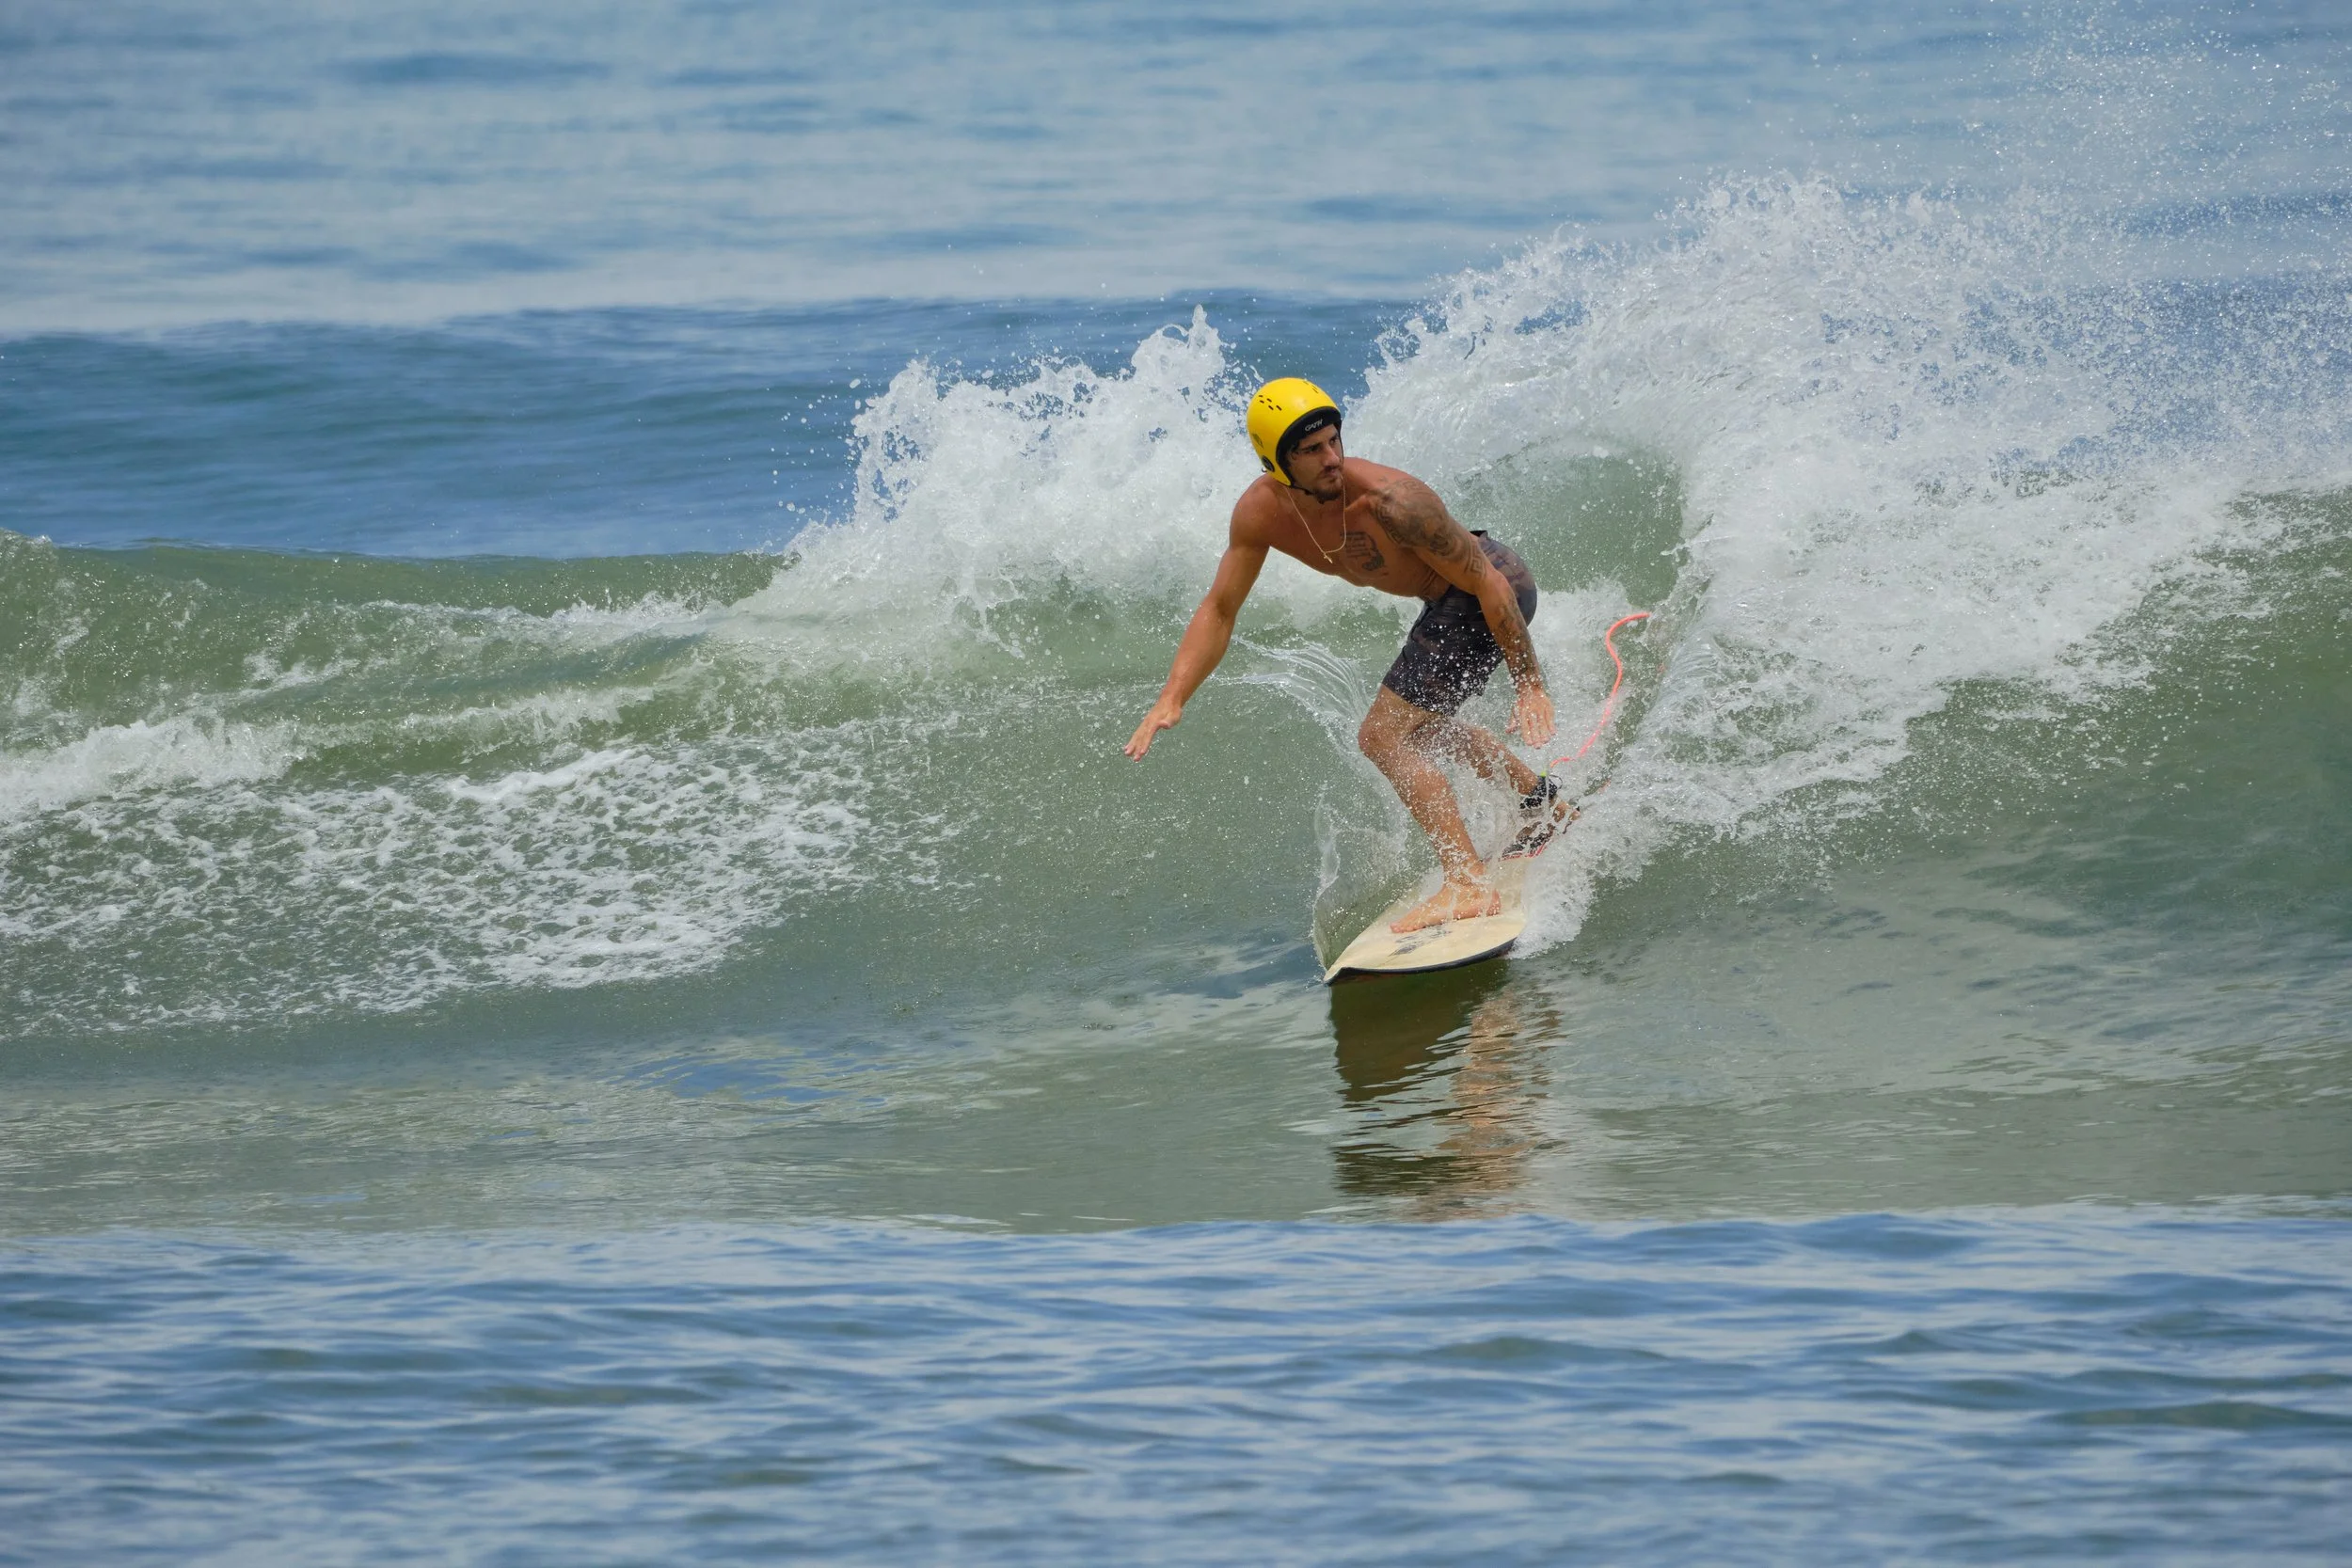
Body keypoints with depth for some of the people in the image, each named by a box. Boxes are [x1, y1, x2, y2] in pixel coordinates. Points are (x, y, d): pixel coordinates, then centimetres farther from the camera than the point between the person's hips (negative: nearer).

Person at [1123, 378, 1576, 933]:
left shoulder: (1389, 500, -35)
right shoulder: (1260, 512, -15)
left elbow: (1488, 584, -27)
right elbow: (1219, 610, -4)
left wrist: (1529, 685, -24)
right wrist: (1171, 700, -16)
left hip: (1497, 589, -9)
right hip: (1449, 597, 9)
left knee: (1384, 737, -17)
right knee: (1420, 726, 32)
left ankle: (1469, 886, -19)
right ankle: (1542, 800, 53)